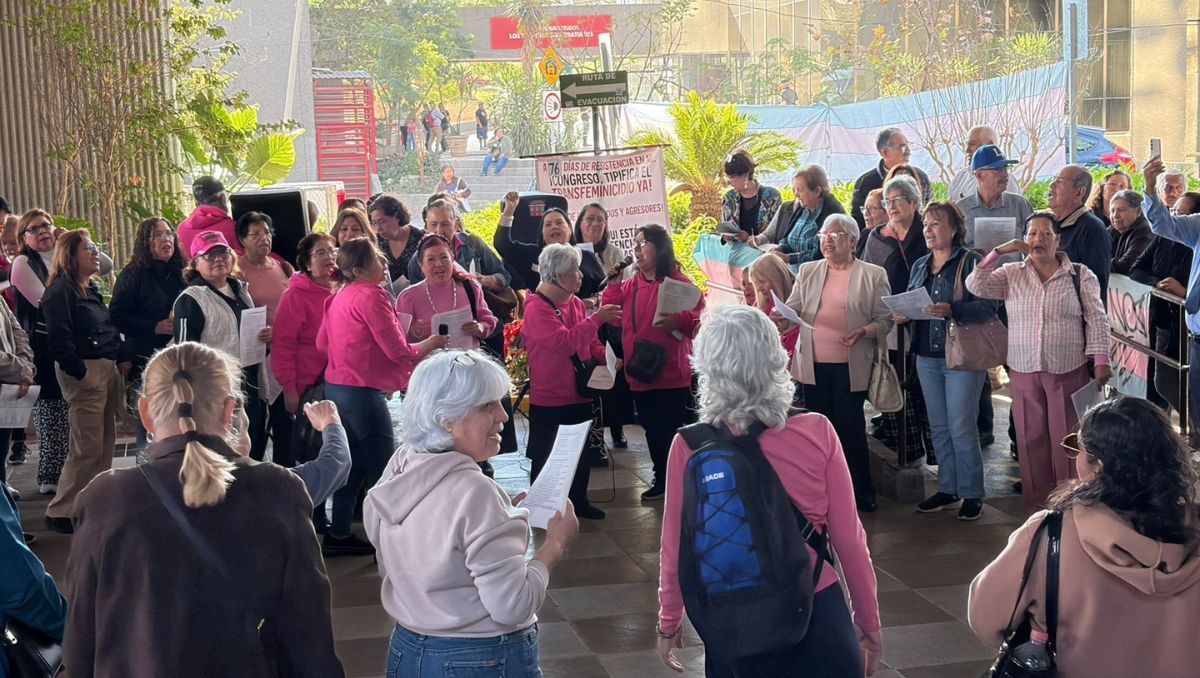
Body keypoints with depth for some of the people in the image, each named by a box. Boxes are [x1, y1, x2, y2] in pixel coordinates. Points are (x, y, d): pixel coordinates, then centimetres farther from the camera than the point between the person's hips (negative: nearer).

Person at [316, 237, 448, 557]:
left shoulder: (341, 296, 11)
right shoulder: (371, 296, -16)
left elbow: (322, 343, 17)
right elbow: (399, 351, -16)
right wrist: (431, 343, 0)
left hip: (336, 385, 9)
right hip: (362, 391, -9)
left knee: (353, 462, 16)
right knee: (382, 466, -4)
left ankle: (339, 535, 22)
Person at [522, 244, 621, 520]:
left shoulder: (575, 303, 8)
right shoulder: (537, 308, -16)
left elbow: (588, 342, 18)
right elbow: (564, 341, -27)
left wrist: (605, 357, -1)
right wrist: (596, 319, -23)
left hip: (580, 394, 8)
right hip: (549, 400, -8)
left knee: (582, 452, 17)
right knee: (546, 458, 2)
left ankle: (579, 500, 32)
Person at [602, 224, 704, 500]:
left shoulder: (679, 283, -7)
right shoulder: (629, 286, 11)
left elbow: (701, 321, -11)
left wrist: (680, 321, -30)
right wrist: (612, 283, -4)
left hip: (673, 375, -6)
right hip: (641, 374, 6)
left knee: (677, 431, -1)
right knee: (653, 430, 16)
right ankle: (662, 480, 29)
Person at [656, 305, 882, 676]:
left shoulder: (690, 447, -13)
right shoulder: (817, 432, -12)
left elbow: (676, 548, -4)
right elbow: (849, 538, -6)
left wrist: (669, 622, 12)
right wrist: (869, 621, 8)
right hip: (817, 614, 0)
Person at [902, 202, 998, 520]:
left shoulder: (971, 262, -8)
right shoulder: (920, 265, 13)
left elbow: (989, 305, -17)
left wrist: (952, 311, -29)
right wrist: (903, 315, -5)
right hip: (927, 356, 7)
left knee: (962, 428, -4)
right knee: (939, 427, 12)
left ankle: (972, 494, 7)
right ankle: (947, 489, 23)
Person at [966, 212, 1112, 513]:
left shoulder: (1080, 275, 0)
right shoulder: (1011, 274, 5)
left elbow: (1096, 319, -2)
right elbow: (976, 286, -7)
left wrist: (1101, 361, -9)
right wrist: (998, 251, -11)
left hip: (1068, 370, -2)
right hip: (1024, 371, 2)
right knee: (1031, 438, 8)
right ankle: (1037, 506, 17)